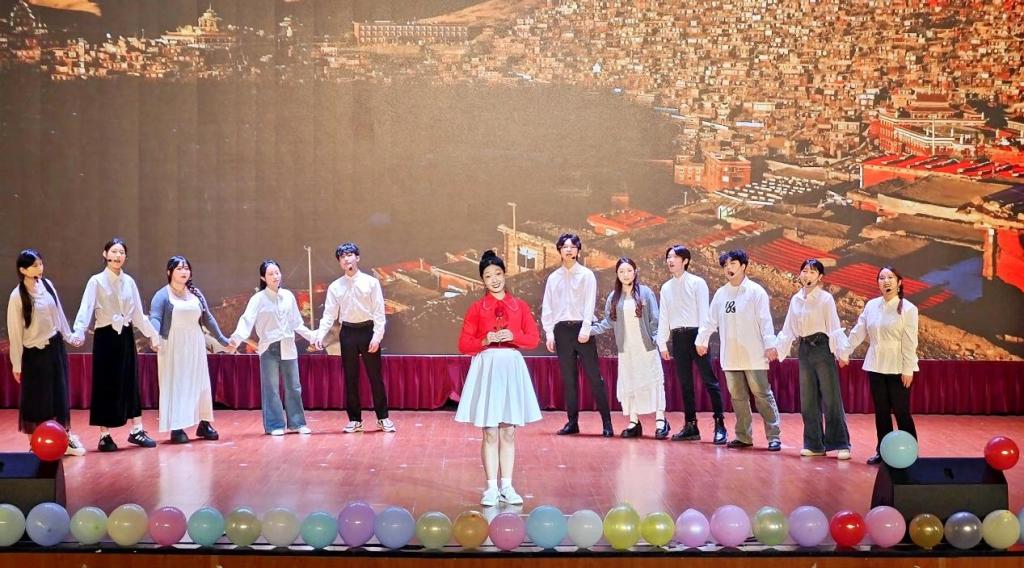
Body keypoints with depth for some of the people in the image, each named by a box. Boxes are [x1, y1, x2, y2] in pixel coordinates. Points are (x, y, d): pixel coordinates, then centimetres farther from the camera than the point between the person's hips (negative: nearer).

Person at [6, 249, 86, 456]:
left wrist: (68, 336, 17)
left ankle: (66, 437, 20)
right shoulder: (17, 296, -16)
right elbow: (15, 331, -11)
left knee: (60, 393, 10)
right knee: (35, 399, 4)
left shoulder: (47, 285, -2)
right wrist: (16, 364, -9)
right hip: (34, 353, -4)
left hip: (55, 347, 4)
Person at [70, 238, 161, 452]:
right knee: (106, 385, -1)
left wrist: (153, 334, 15)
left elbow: (138, 313, 13)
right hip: (105, 337, -4)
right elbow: (86, 308, -18)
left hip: (126, 336, 4)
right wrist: (79, 332, -34)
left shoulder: (129, 281, 7)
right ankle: (104, 436, 4)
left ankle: (137, 430, 13)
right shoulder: (97, 281, -6)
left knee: (131, 383, 7)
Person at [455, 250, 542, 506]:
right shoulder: (476, 308, 3)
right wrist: (485, 340, -15)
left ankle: (507, 486, 12)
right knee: (490, 433, 0)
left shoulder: (519, 306, 7)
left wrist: (513, 336, -12)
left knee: (509, 433, 6)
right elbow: (464, 345, 1)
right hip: (486, 367, -2)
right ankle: (491, 487, 5)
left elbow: (534, 339, 5)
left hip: (512, 367, 2)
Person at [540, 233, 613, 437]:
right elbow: (547, 307, 11)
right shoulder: (553, 278, 12)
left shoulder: (586, 275, 3)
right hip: (561, 329, 3)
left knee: (594, 376, -5)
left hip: (582, 328, -3)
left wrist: (585, 329, -15)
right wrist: (549, 332, 2)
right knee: (568, 378, 6)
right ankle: (572, 422, 11)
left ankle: (606, 422, -4)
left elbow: (590, 303, -5)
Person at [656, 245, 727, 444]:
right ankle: (690, 426, 13)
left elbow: (703, 312, -7)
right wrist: (662, 343, 10)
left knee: (709, 380, -7)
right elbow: (663, 317, 14)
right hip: (678, 337, 5)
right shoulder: (666, 288, 13)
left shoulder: (697, 283, -2)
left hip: (695, 334, -5)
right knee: (685, 383, 8)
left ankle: (720, 426, -7)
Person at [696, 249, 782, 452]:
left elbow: (765, 319, -10)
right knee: (737, 397, 10)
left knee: (762, 395, -3)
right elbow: (710, 320, 17)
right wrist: (701, 340, 16)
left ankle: (774, 436, 0)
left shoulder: (755, 291, -5)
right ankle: (743, 436, 17)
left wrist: (769, 344, -16)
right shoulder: (720, 293, 10)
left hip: (753, 356, -5)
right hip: (730, 356, 5)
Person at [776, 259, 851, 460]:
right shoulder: (796, 299, 9)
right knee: (808, 399, 7)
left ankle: (840, 444, -3)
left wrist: (840, 351, -21)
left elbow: (834, 327, -11)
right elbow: (788, 329, 14)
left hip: (822, 348, -6)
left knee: (831, 398, -6)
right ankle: (814, 444, 15)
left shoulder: (826, 298, -6)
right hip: (804, 350, 6)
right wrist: (777, 349, 11)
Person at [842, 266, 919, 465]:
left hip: (898, 368, -5)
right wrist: (846, 352, 11)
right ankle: (883, 451, 18)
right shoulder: (871, 305, 4)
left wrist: (908, 369, -13)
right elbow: (858, 331, 11)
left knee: (901, 412, -4)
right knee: (881, 411, 10)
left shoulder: (907, 309, -9)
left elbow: (910, 342, -11)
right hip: (876, 366, 5)